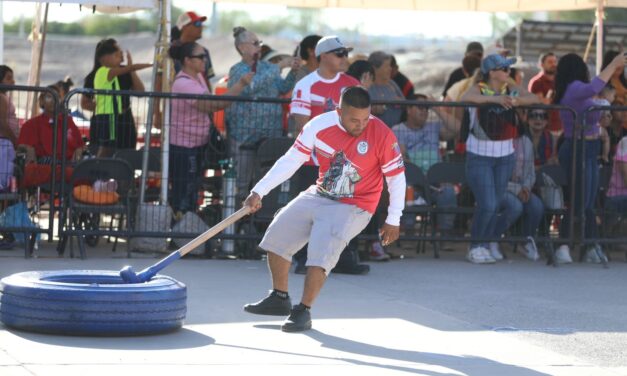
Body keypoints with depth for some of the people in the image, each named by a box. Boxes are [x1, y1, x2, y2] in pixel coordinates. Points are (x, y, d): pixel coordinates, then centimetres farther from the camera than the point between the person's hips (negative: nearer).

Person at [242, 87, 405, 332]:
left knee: (320, 254, -23)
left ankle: (303, 312, -10)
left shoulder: (381, 134, -20)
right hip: (319, 197, 5)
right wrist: (259, 192, -6)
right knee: (276, 236, 8)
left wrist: (393, 221, -7)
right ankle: (280, 299, 26)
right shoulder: (320, 126, -13)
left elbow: (396, 177, -9)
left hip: (353, 207, -5)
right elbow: (291, 161, -3)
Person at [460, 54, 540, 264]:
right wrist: (495, 98, -38)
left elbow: (535, 100, -8)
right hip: (479, 155, -5)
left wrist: (517, 101, -28)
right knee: (487, 205, -12)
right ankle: (476, 246, 5)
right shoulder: (479, 89, -9)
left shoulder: (510, 89, 3)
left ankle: (485, 246, 19)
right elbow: (466, 98, -31)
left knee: (496, 205, 7)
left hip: (505, 156, 5)